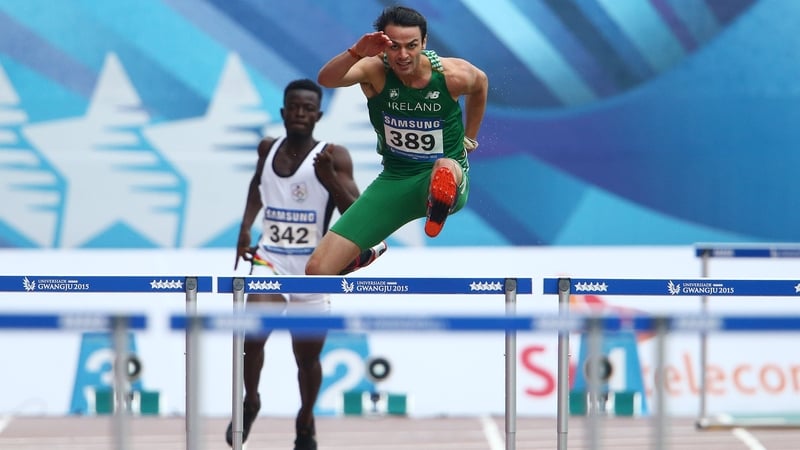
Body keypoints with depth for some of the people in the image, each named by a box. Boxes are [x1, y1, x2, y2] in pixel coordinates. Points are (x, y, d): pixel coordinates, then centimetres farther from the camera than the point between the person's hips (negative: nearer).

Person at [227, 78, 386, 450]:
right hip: (270, 260, 1)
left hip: (313, 269, -1)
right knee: (254, 332, -23)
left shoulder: (333, 157, -9)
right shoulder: (268, 149, 2)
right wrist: (246, 226, 13)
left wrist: (330, 179, -30)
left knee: (308, 357, 9)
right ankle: (250, 403, 2)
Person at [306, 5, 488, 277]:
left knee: (446, 169, -49)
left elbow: (480, 84, 14)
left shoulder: (454, 75, -12)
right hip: (394, 180, 5)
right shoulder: (375, 71, -13)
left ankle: (437, 213, -21)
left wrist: (469, 139, 23)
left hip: (445, 180, -5)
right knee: (317, 270, 5)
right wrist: (356, 53, -50)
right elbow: (325, 80, -33)